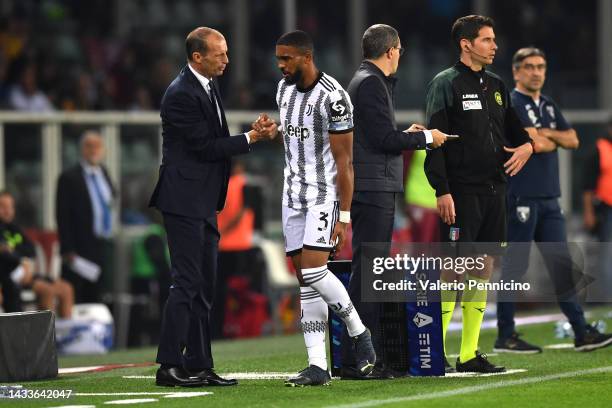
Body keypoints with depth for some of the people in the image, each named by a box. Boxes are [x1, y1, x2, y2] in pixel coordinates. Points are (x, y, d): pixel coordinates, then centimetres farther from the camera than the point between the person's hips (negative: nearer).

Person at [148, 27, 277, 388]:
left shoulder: (209, 87, 13)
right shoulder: (181, 94, -16)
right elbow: (205, 147, -17)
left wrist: (254, 132, 0)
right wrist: (251, 138, -11)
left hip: (205, 203, 10)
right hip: (185, 200, -10)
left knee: (204, 286, 9)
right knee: (187, 282, -10)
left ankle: (199, 365, 12)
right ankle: (169, 367, -8)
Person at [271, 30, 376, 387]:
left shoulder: (332, 97, -16)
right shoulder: (284, 90, 7)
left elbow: (343, 162, -15)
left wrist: (344, 217, -15)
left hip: (325, 194, -7)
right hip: (294, 194, 7)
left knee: (313, 271, -17)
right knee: (305, 281, 3)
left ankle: (359, 333, 6)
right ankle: (318, 366, 3)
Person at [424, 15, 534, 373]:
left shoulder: (496, 86, 16)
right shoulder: (446, 85, -5)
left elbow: (513, 127, 26)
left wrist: (527, 145, 2)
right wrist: (442, 191, -18)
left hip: (494, 191, 7)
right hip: (461, 192, -7)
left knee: (484, 268, 7)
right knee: (455, 267, -10)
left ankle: (469, 354, 11)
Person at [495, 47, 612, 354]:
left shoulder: (549, 106, 19)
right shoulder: (510, 105, -7)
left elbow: (572, 141, 9)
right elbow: (537, 144, -17)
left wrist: (545, 135, -5)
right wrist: (554, 140, 2)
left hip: (549, 199, 8)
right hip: (522, 198, -8)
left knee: (561, 266, 7)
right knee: (515, 267, -5)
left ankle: (581, 333, 7)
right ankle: (505, 337, 0)